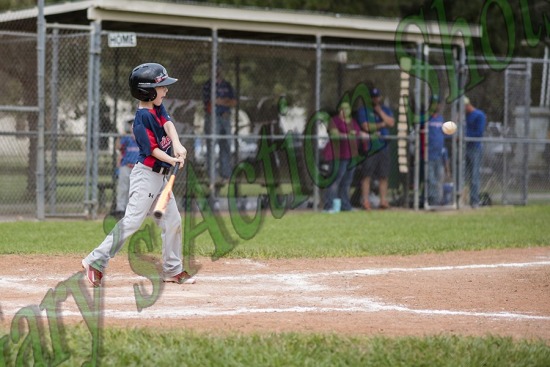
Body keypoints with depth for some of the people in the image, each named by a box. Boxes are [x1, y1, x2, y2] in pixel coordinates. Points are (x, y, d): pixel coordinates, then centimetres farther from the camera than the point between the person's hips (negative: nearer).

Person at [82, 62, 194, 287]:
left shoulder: (157, 108, 6)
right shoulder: (142, 118, -18)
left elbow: (168, 123, -9)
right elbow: (152, 149, -20)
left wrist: (177, 144, -26)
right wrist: (173, 161, -32)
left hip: (160, 176, 9)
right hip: (146, 174, -9)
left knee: (172, 221, 12)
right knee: (132, 221, -12)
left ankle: (172, 270, 22)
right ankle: (96, 261, -9)